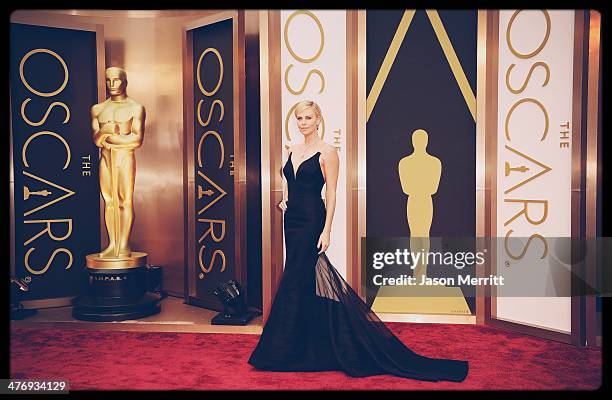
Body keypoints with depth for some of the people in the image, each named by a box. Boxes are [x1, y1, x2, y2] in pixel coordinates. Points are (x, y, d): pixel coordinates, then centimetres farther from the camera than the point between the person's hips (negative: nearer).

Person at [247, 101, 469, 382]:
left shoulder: (327, 152, -7)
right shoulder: (292, 151, 13)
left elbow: (331, 194, -11)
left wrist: (326, 231, -17)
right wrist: (284, 200, 6)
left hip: (311, 221, -7)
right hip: (292, 220, 7)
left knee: (294, 281, -5)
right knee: (308, 279, 12)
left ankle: (285, 350, 6)